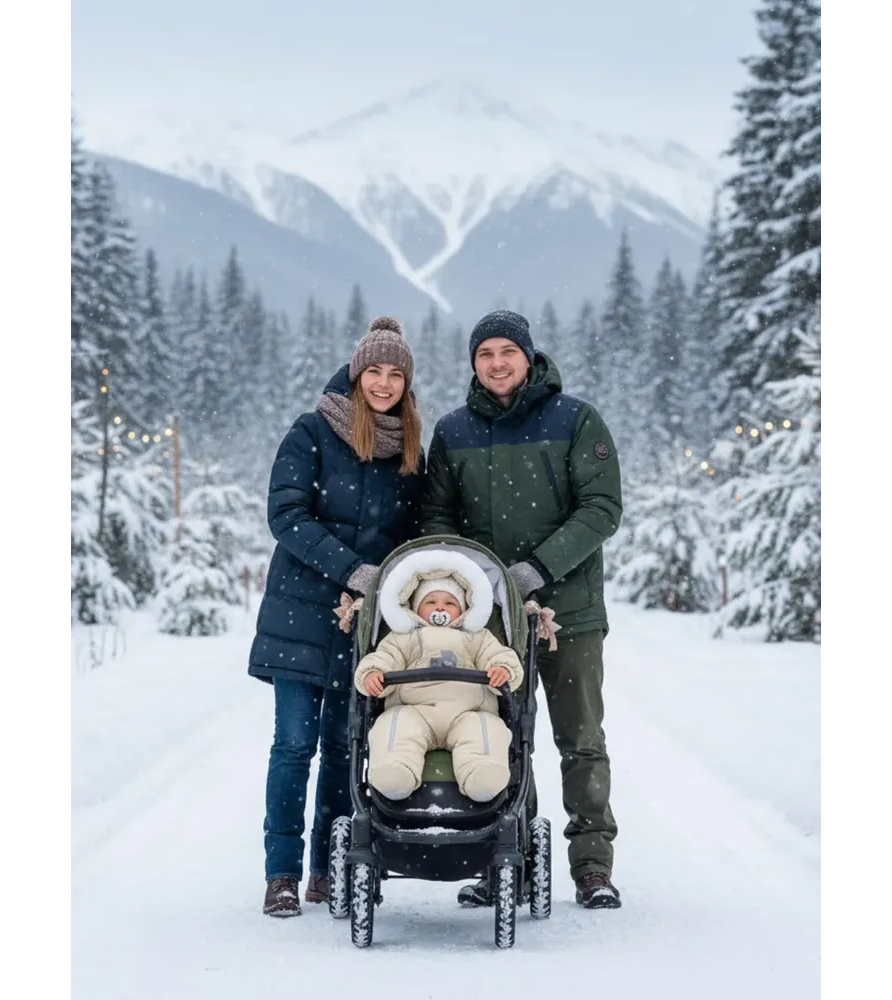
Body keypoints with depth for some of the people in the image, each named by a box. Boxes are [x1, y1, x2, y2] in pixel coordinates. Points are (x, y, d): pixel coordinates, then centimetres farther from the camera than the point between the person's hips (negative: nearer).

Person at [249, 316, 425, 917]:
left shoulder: (411, 451, 10)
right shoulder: (313, 434, -2)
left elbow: (415, 534, 18)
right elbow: (286, 513, -10)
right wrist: (348, 569, -18)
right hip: (304, 609, -3)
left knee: (343, 744, 6)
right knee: (296, 742, -5)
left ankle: (328, 871, 13)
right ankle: (283, 875, 0)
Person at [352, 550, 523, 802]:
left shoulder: (477, 638, 34)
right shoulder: (403, 638, 33)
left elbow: (499, 656, 16)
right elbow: (384, 658, 14)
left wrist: (504, 669, -12)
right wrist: (372, 673, -13)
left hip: (466, 712, 0)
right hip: (413, 710, 0)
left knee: (486, 729, -34)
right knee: (397, 726, -35)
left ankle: (483, 775, -58)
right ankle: (395, 772, -57)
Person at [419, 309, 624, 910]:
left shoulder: (575, 421, -1)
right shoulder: (452, 434, 8)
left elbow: (603, 508, -7)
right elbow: (437, 518, 11)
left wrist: (541, 566, -17)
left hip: (568, 608, -3)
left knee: (581, 740, 1)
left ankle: (593, 865, 7)